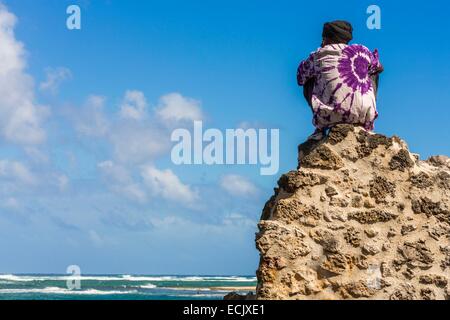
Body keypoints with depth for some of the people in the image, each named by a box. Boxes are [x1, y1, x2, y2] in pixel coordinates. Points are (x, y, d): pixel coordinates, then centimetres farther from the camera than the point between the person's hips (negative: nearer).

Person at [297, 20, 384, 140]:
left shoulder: (319, 55, 8)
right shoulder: (361, 50, 12)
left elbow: (301, 75, 25)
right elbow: (379, 67, 32)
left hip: (332, 116, -1)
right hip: (365, 116, 1)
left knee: (308, 83, 27)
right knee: (373, 73, 31)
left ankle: (321, 129, 14)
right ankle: (364, 128, 24)